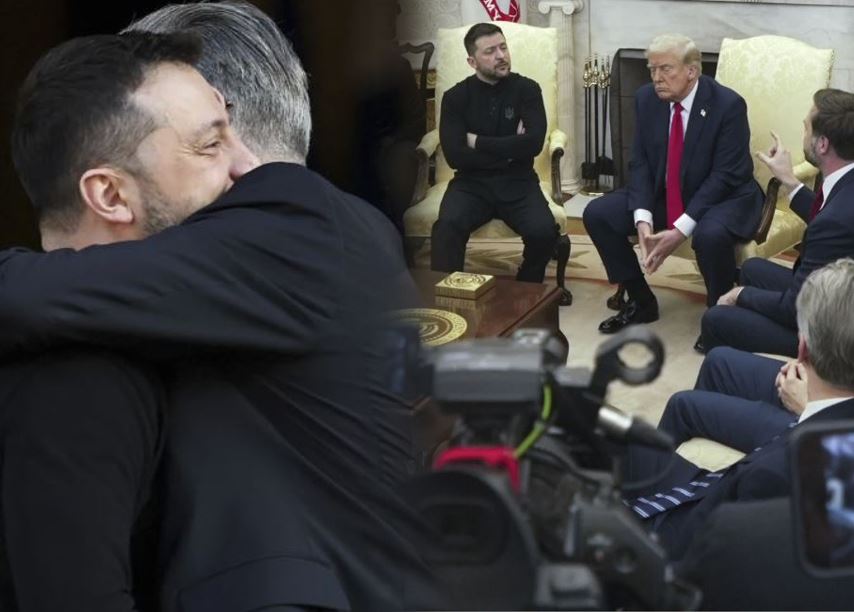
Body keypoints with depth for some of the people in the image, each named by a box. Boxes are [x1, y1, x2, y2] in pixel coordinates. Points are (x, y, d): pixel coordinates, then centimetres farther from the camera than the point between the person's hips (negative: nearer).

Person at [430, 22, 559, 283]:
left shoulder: (527, 89, 3)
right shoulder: (456, 97, 2)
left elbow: (534, 143, -11)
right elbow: (455, 156, -9)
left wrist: (478, 142, -9)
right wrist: (510, 149, -8)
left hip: (518, 182, 1)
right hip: (472, 182, 0)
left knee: (544, 232, -27)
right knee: (447, 227, -32)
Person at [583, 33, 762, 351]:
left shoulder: (728, 104, -21)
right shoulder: (646, 98, -5)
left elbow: (725, 176, -22)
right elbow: (640, 163, -3)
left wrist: (680, 230, -29)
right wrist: (642, 219, -21)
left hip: (722, 197, -6)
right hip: (662, 195, 6)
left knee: (710, 235, -38)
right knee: (596, 214, -8)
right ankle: (641, 302, 9)